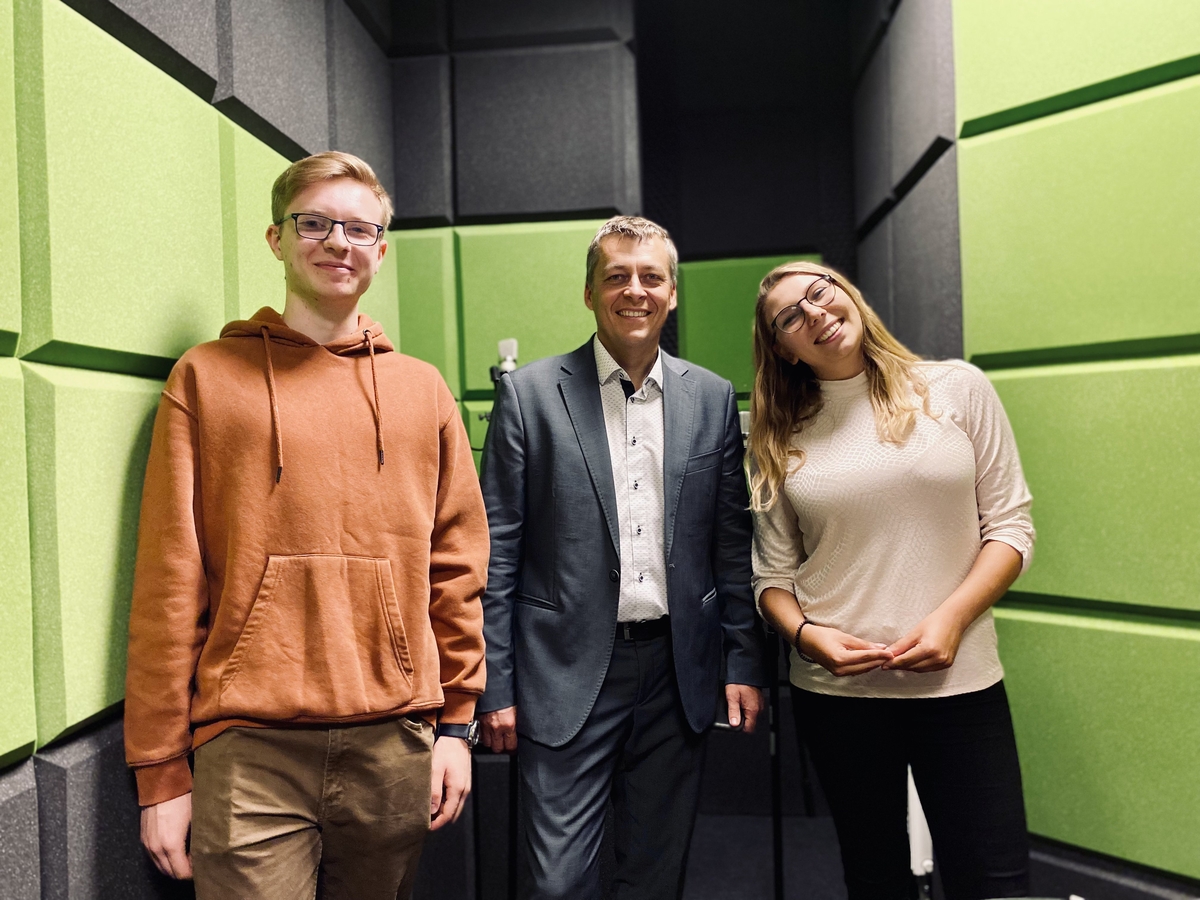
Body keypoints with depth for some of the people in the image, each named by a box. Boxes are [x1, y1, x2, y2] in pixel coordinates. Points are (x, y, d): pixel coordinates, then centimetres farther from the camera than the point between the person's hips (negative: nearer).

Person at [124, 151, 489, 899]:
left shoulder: (423, 390, 9)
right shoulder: (207, 377, 2)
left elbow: (457, 567, 9)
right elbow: (168, 579, 0)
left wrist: (457, 723, 6)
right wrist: (160, 768, -2)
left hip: (396, 745, 3)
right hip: (251, 750, -2)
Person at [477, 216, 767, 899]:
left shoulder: (714, 399, 5)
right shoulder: (530, 394, -3)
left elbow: (733, 545, 8)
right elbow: (498, 553, -4)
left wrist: (745, 664, 5)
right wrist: (496, 686, -5)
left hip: (678, 674, 3)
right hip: (569, 674, -2)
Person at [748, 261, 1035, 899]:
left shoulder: (958, 390, 1)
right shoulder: (780, 439, 4)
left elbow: (1009, 525, 1)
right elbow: (773, 573, 6)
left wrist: (951, 617, -13)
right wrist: (805, 633, -14)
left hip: (959, 680, -1)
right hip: (834, 690, 1)